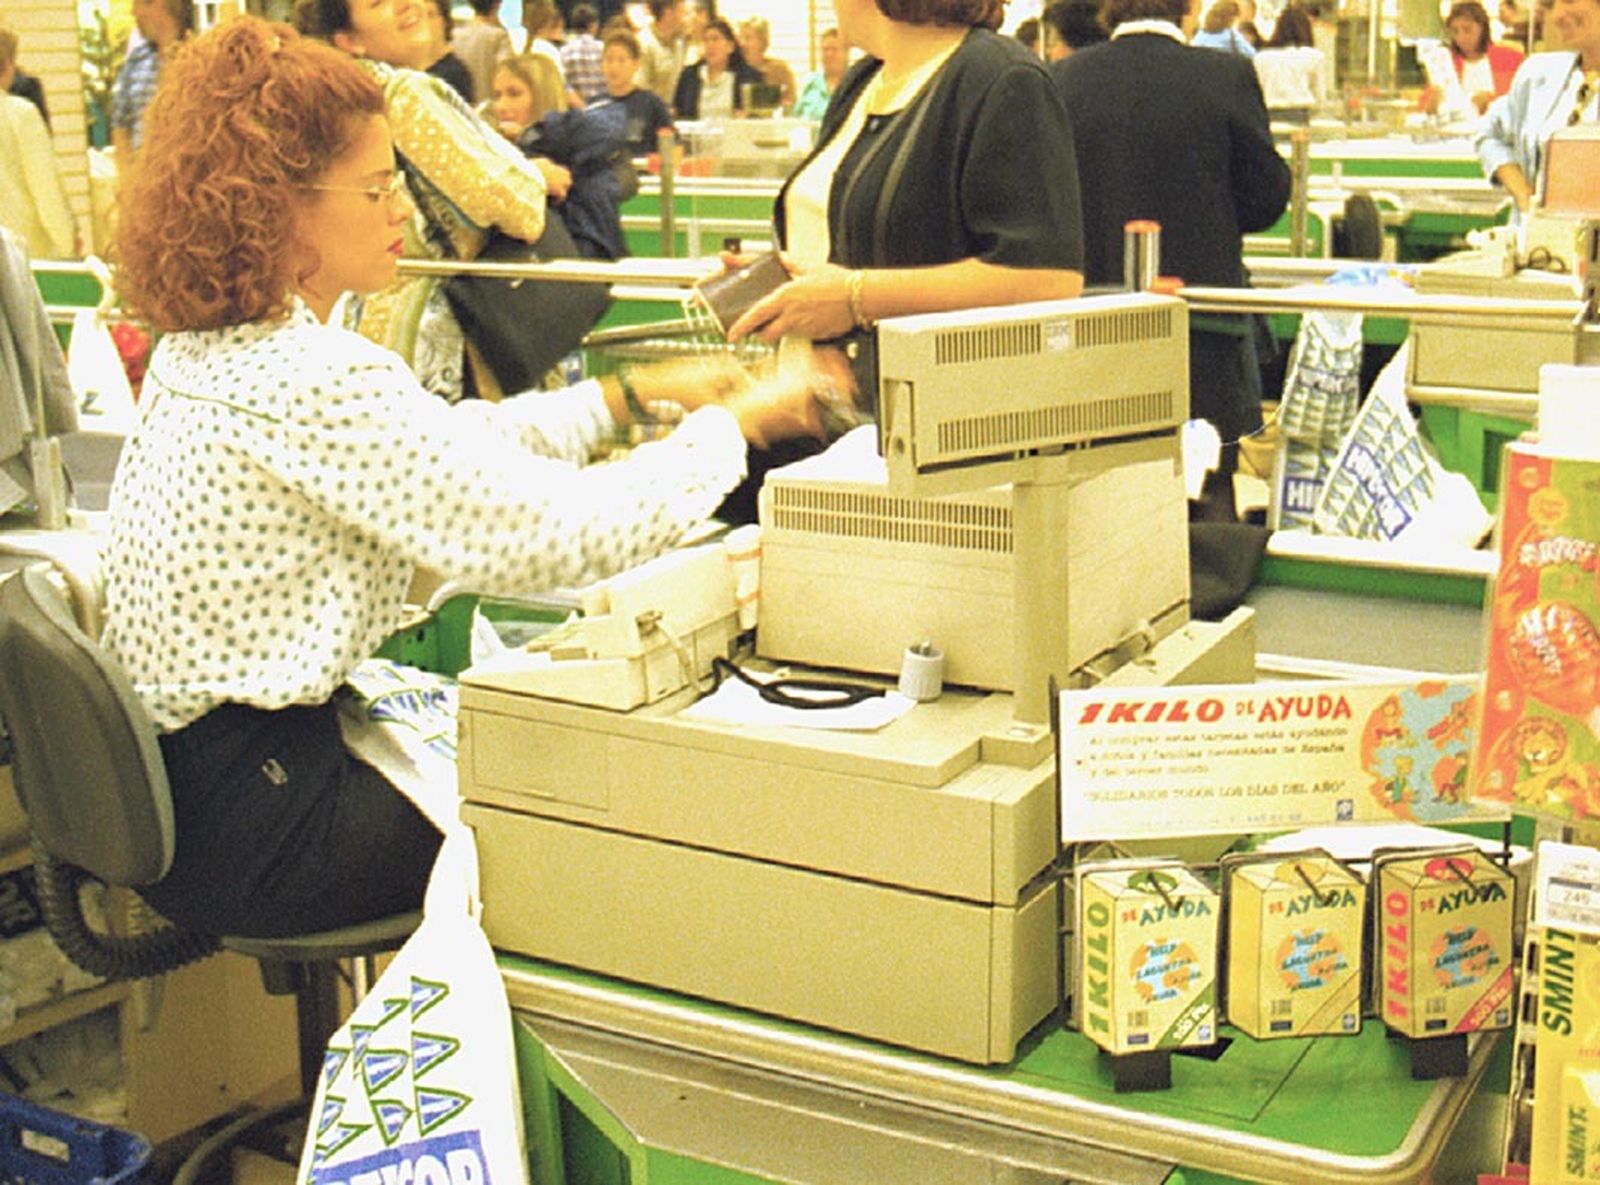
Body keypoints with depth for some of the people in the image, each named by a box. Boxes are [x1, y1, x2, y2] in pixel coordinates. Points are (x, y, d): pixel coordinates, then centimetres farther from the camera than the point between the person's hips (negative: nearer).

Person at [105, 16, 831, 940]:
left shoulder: (205, 348, 5)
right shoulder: (317, 383, -26)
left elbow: (449, 449, 15)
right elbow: (553, 534, -24)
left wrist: (631, 396, 13)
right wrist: (741, 422, -10)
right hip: (254, 838, -9)